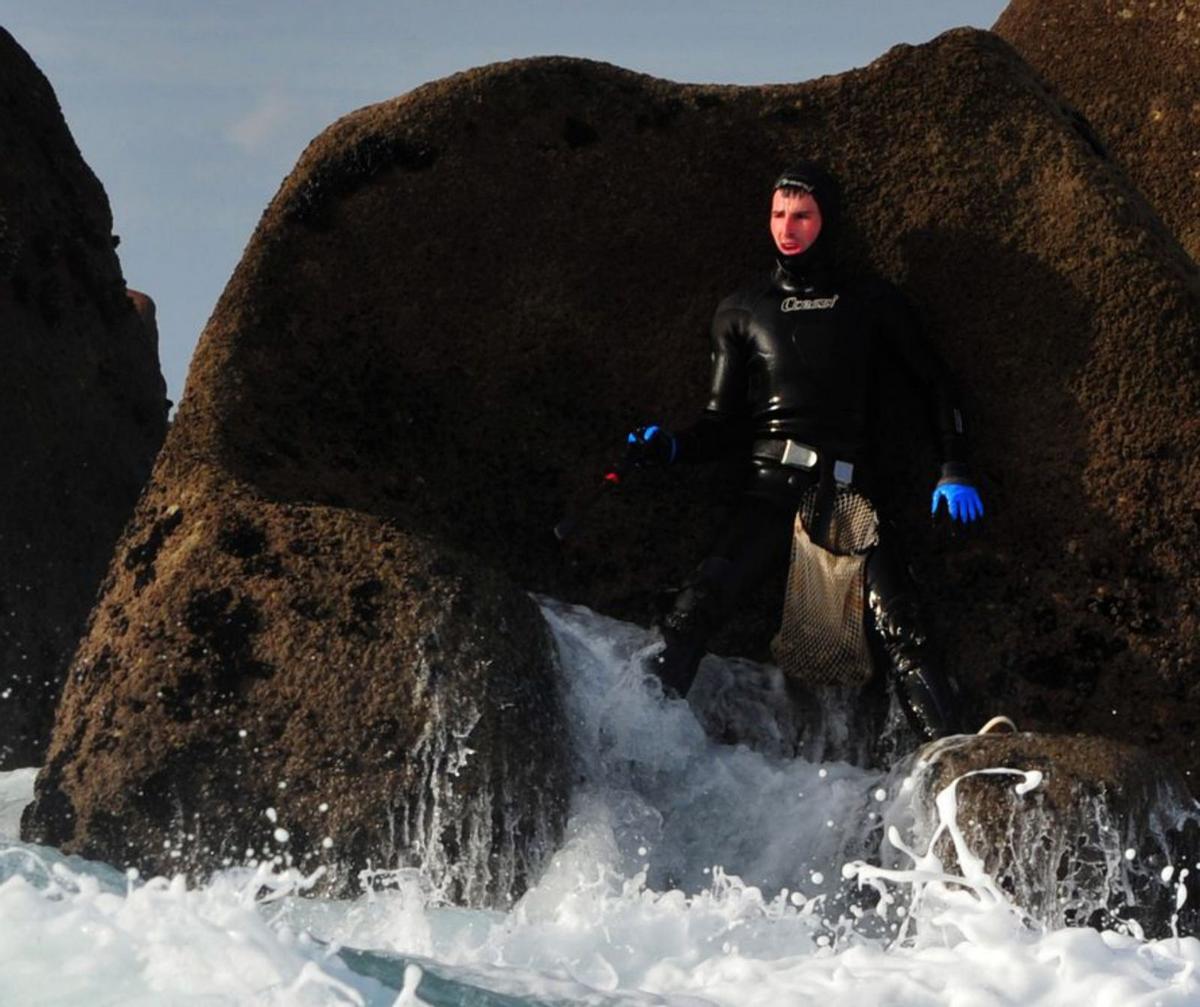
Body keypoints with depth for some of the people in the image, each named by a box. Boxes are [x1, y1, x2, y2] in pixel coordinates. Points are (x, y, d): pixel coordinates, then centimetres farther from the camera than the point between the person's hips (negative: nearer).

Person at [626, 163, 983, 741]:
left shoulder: (871, 304, 16)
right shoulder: (743, 314, 18)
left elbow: (934, 384, 22)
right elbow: (724, 425, 16)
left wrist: (954, 472, 11)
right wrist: (671, 448, -4)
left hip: (848, 494, 0)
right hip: (770, 492, 0)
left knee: (898, 636, -19)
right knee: (698, 606, -24)